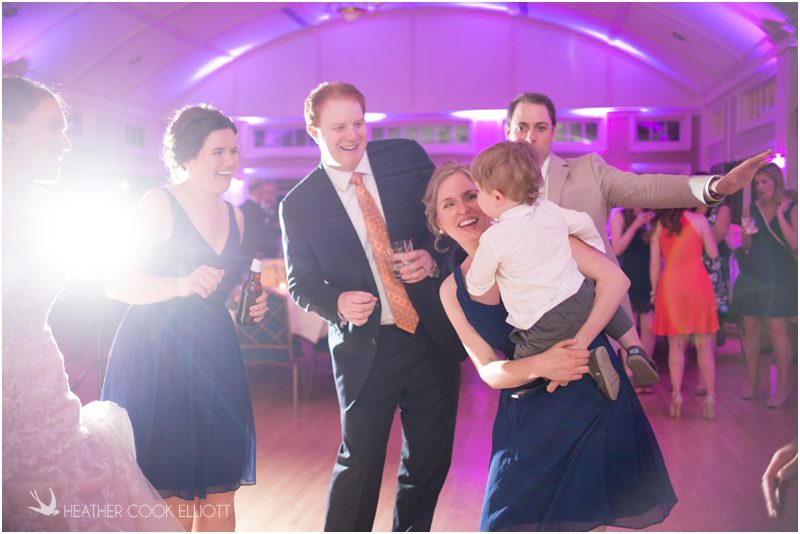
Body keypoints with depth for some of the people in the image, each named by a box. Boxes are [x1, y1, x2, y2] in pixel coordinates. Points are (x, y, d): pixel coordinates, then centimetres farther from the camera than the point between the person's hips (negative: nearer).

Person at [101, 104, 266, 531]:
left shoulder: (234, 216, 14)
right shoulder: (158, 204, -5)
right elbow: (116, 284, -12)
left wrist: (250, 306, 7)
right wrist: (182, 285, -25)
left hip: (214, 361, 6)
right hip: (156, 360, -6)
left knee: (219, 497, 5)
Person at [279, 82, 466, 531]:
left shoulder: (408, 157, 0)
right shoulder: (299, 205, -3)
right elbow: (301, 282, 2)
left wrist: (433, 257, -15)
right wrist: (338, 303, -19)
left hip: (434, 337, 3)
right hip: (366, 347, -2)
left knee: (431, 458, 14)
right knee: (359, 462, 4)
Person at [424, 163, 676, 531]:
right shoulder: (452, 290, 4)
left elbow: (614, 278, -11)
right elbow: (488, 370, 0)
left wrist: (578, 344, -22)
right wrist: (540, 366, -20)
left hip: (592, 390, -3)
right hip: (527, 411, 3)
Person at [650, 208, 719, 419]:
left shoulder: (659, 225, 3)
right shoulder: (699, 220, -4)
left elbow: (654, 263, 6)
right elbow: (713, 253, 4)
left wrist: (655, 290, 15)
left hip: (670, 286, 2)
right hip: (697, 284, -2)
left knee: (676, 345, 8)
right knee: (704, 344, 4)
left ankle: (677, 395, 5)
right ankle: (710, 396, 3)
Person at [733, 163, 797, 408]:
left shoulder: (791, 208, -2)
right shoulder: (752, 208, 8)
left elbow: (794, 244, -11)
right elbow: (747, 246, 10)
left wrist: (780, 216, -15)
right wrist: (746, 234, -11)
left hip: (780, 275, -4)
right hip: (752, 273, 4)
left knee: (778, 328, -7)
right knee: (750, 327, 5)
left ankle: (783, 386, 0)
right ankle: (752, 381, 16)